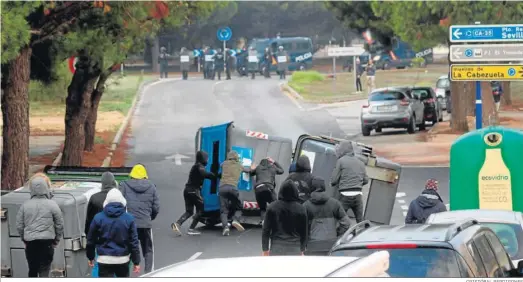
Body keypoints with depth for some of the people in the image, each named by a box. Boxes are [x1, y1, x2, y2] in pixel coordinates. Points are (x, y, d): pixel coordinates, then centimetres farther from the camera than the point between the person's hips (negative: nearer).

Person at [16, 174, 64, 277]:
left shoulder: (25, 205, -1)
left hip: (30, 243, 2)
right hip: (47, 243, -2)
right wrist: (56, 241, 12)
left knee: (32, 270, 15)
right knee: (44, 271, 0)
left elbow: (19, 226, 3)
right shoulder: (52, 205, -7)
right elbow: (60, 225, -2)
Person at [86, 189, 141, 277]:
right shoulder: (129, 219, -3)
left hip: (104, 260, -1)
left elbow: (91, 240, 5)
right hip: (122, 260, 1)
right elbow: (134, 242, -2)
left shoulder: (98, 218, -3)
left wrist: (90, 257, 19)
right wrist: (136, 262, 5)